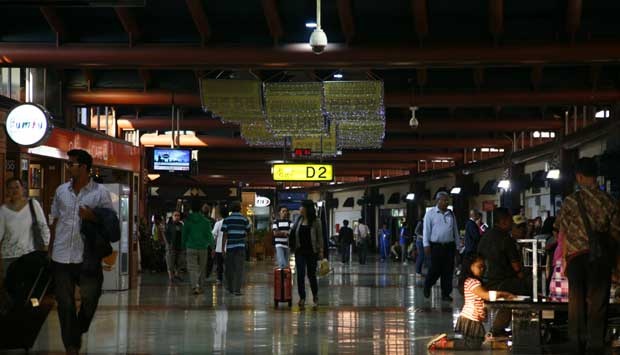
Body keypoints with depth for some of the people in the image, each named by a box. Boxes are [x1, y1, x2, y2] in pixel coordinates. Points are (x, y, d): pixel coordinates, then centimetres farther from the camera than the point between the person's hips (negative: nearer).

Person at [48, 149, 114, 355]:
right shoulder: (61, 191, 9)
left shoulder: (100, 193, -2)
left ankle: (78, 333, 27)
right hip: (61, 257, 3)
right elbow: (55, 221, 16)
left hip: (87, 258, -3)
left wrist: (93, 217, -17)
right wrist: (50, 249, 13)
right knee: (65, 303, 5)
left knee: (90, 297, -1)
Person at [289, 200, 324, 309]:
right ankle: (302, 298, 0)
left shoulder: (315, 222, -5)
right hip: (300, 251, 3)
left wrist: (321, 250, -8)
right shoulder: (298, 220, 6)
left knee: (311, 274, 7)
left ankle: (315, 296, 27)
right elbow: (293, 232, 14)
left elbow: (320, 236, -3)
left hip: (311, 252, -3)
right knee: (300, 274, -6)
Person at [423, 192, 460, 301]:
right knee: (435, 270, -3)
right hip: (436, 246, -4)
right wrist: (426, 245, -9)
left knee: (448, 271, 2)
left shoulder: (451, 214, 11)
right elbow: (426, 230, -3)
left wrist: (457, 245, 13)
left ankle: (445, 294, 9)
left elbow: (455, 230, 16)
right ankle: (427, 286, 24)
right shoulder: (430, 214, 0)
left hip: (449, 246, 4)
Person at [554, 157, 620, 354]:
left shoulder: (571, 201, -5)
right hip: (602, 257, 0)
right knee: (598, 301, 5)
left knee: (577, 301, 10)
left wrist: (563, 259, 11)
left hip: (576, 257, 0)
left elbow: (562, 234, 0)